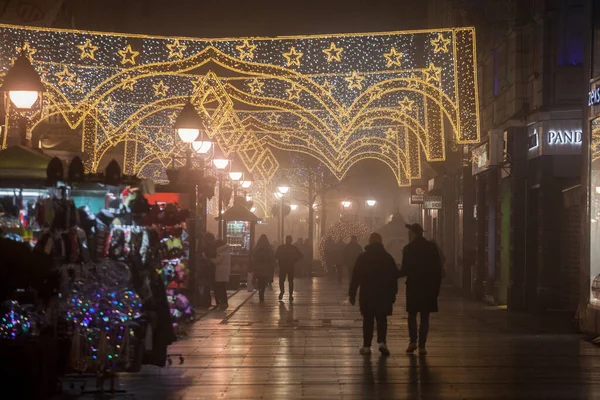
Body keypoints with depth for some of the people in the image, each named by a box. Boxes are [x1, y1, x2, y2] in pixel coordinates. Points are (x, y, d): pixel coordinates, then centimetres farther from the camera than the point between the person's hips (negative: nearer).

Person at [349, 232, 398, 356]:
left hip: (367, 294, 0)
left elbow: (355, 277, -3)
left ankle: (366, 346, 6)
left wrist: (352, 294, 3)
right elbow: (394, 277, 3)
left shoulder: (362, 257, -3)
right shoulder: (388, 257, 1)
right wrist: (393, 294, 11)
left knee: (368, 320, 6)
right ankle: (382, 342, -12)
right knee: (382, 319, 7)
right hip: (384, 295, 1)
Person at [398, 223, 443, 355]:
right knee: (425, 317, 6)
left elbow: (405, 270, -8)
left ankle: (413, 341, -3)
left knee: (412, 315, 11)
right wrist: (437, 287, 9)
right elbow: (438, 269, 3)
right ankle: (422, 345, 1)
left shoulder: (409, 248, -7)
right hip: (429, 287, 2)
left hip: (413, 286, -2)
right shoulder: (432, 247, 3)